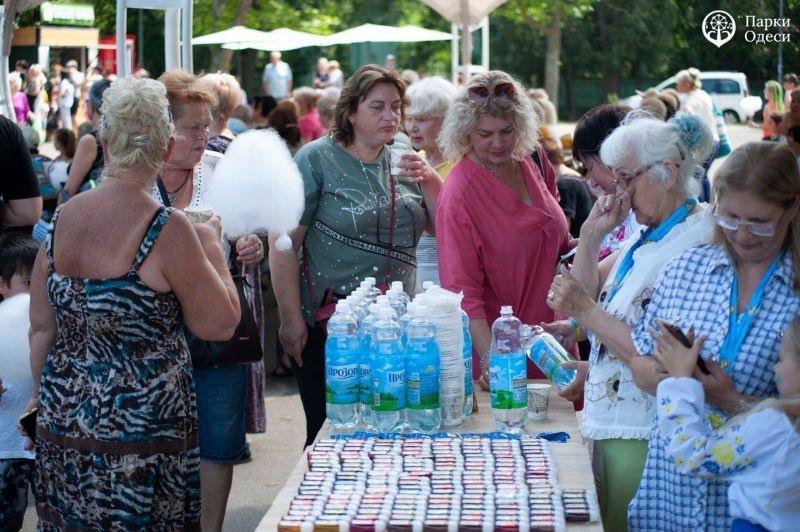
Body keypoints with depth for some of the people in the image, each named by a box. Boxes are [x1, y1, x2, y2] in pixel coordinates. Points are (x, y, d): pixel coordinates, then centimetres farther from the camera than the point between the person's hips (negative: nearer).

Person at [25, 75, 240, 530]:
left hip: (63, 424, 6)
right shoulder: (167, 231, -18)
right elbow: (220, 324, -9)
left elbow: (42, 329, 7)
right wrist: (211, 247, 3)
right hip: (141, 434, -5)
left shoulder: (63, 219, 0)